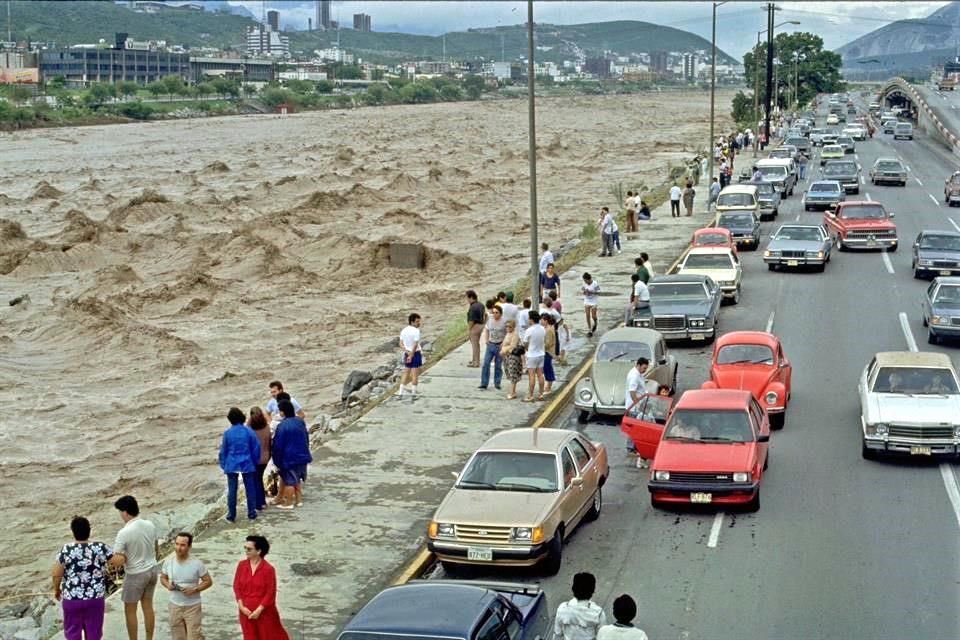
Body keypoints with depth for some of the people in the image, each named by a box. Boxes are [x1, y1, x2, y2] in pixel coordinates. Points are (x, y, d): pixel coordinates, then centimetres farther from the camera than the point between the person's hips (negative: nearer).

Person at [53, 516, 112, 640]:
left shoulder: (66, 550, -12)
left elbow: (56, 574, -10)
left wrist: (56, 590, 8)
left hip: (72, 598, -1)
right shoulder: (100, 548, -8)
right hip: (95, 598, 1)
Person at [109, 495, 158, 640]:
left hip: (135, 575, -6)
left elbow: (118, 561, -25)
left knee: (130, 610, 10)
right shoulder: (150, 525, -4)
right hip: (152, 570, 6)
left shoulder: (124, 533, -24)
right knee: (148, 607, 18)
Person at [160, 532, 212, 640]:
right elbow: (163, 578, 11)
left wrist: (194, 590, -22)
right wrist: (167, 585, -11)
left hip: (193, 607, -4)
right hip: (175, 606, 4)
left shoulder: (196, 564, -15)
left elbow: (208, 581, -7)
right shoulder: (169, 562, -5)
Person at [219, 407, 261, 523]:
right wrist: (255, 461, 12)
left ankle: (231, 515, 7)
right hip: (247, 465, 0)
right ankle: (251, 513, 13)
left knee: (232, 490, 6)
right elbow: (256, 448, -1)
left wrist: (223, 464, 12)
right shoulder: (249, 431, -6)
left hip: (232, 465, 0)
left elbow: (223, 450, 1)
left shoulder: (227, 433, -6)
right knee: (250, 489, 10)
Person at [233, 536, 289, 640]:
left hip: (264, 611, -4)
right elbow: (237, 586, 1)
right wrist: (241, 606, -8)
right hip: (246, 611, 4)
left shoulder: (268, 569, -15)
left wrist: (259, 610, -16)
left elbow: (270, 593, -13)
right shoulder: (241, 565, -3)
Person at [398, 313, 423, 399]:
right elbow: (415, 345, -20)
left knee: (406, 373, 15)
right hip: (416, 354, -6)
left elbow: (401, 344, 2)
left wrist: (407, 352, -5)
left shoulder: (403, 330, 4)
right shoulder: (416, 331, -17)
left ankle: (400, 393, 13)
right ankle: (413, 394, 7)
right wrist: (411, 355, -15)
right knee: (415, 374, 3)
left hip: (407, 353, 6)